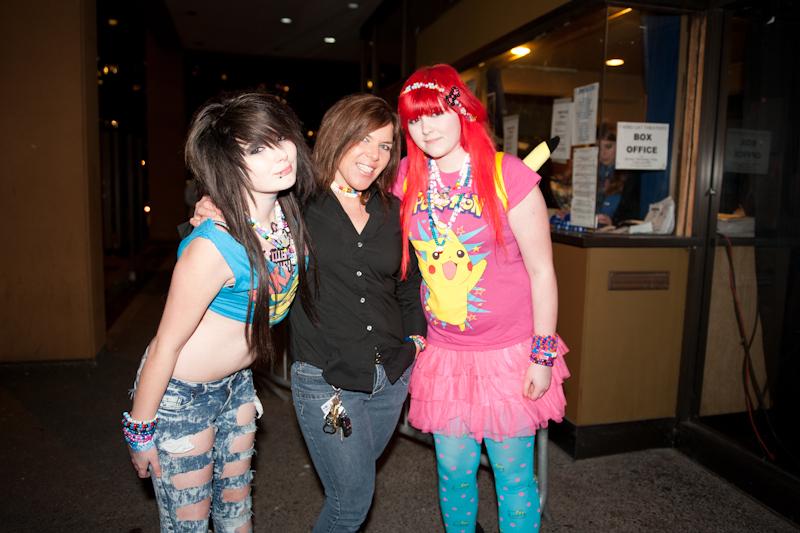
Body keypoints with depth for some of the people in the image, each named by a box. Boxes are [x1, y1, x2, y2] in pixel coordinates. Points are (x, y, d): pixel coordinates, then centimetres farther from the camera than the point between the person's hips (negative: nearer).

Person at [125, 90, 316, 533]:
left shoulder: (290, 216, -11)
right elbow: (167, 345, -21)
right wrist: (140, 430, -11)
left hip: (236, 381, 6)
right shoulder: (214, 247, -32)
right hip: (178, 393, -6)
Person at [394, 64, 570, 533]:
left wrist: (543, 355, -8)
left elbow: (542, 271, -8)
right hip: (444, 354, 4)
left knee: (513, 473, 10)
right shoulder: (408, 178, 1)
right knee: (454, 471, 15)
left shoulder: (509, 176, -11)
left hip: (510, 353, -3)